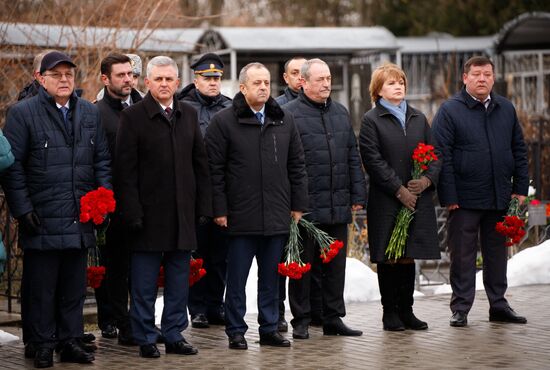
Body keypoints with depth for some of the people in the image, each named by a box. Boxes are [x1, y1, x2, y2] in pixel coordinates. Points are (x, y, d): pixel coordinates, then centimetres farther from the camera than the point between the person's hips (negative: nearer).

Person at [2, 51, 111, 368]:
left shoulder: (90, 113, 12)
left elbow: (102, 161, 15)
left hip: (81, 220, 4)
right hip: (42, 220, -4)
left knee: (74, 285, 11)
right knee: (40, 287, 2)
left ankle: (71, 341, 20)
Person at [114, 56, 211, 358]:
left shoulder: (188, 115, 11)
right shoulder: (133, 116, -4)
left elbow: (200, 163, 13)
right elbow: (125, 170, -7)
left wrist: (203, 206, 6)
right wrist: (132, 212, -13)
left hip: (183, 213, 5)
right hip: (148, 214, -4)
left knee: (179, 280, 10)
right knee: (144, 284, 2)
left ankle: (174, 334, 19)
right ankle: (145, 338, 11)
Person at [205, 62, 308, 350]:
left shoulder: (284, 121, 10)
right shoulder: (223, 121, -3)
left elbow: (296, 166, 14)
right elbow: (214, 169, -4)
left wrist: (298, 205, 8)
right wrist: (219, 209, -8)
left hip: (277, 215, 4)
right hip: (241, 215, -4)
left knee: (271, 277, 11)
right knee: (237, 277, 4)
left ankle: (269, 329, 20)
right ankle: (236, 331, 13)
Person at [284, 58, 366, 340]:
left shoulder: (340, 113, 14)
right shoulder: (289, 114, -6)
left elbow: (353, 157, 17)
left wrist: (357, 195, 11)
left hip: (338, 208, 6)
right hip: (305, 208, -6)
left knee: (335, 265, 11)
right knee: (303, 265, 3)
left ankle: (334, 319, 19)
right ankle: (301, 321, 11)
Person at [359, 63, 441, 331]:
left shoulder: (418, 118, 15)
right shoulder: (371, 120, -1)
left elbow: (435, 153, 14)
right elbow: (373, 161, -9)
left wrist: (428, 178, -6)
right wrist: (399, 190, -14)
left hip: (418, 199, 4)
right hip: (386, 201, -4)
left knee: (408, 256, 8)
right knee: (388, 258, -1)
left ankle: (406, 310, 15)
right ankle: (390, 312, 7)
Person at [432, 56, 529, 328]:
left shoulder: (506, 109, 11)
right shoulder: (449, 111, -4)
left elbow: (519, 150, 15)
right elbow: (442, 156, -7)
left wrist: (520, 188, 7)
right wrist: (449, 197, -12)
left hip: (500, 198, 4)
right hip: (465, 199, -4)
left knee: (497, 253, 12)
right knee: (463, 255, 2)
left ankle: (498, 305, 21)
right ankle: (460, 309, 9)